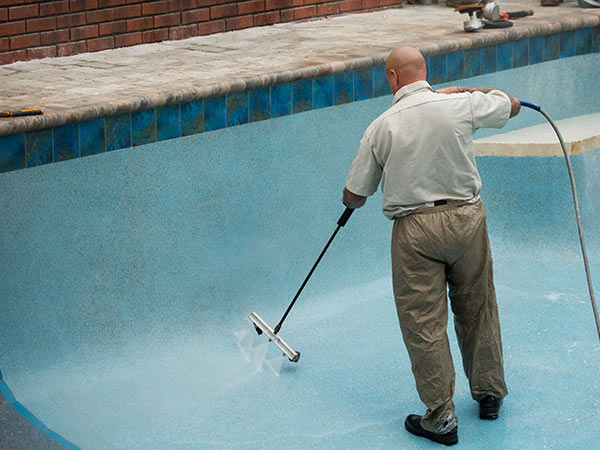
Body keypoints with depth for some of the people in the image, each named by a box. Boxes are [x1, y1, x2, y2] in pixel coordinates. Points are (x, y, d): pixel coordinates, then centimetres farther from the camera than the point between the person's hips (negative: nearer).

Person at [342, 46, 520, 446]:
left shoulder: (381, 127, -7)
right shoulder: (460, 106, -4)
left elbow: (354, 196, 1)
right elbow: (511, 105, 17)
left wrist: (355, 201, 25)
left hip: (414, 229, -3)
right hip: (466, 216, 3)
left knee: (424, 322, 4)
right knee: (478, 309, 18)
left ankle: (441, 417, 5)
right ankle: (490, 394, 32)